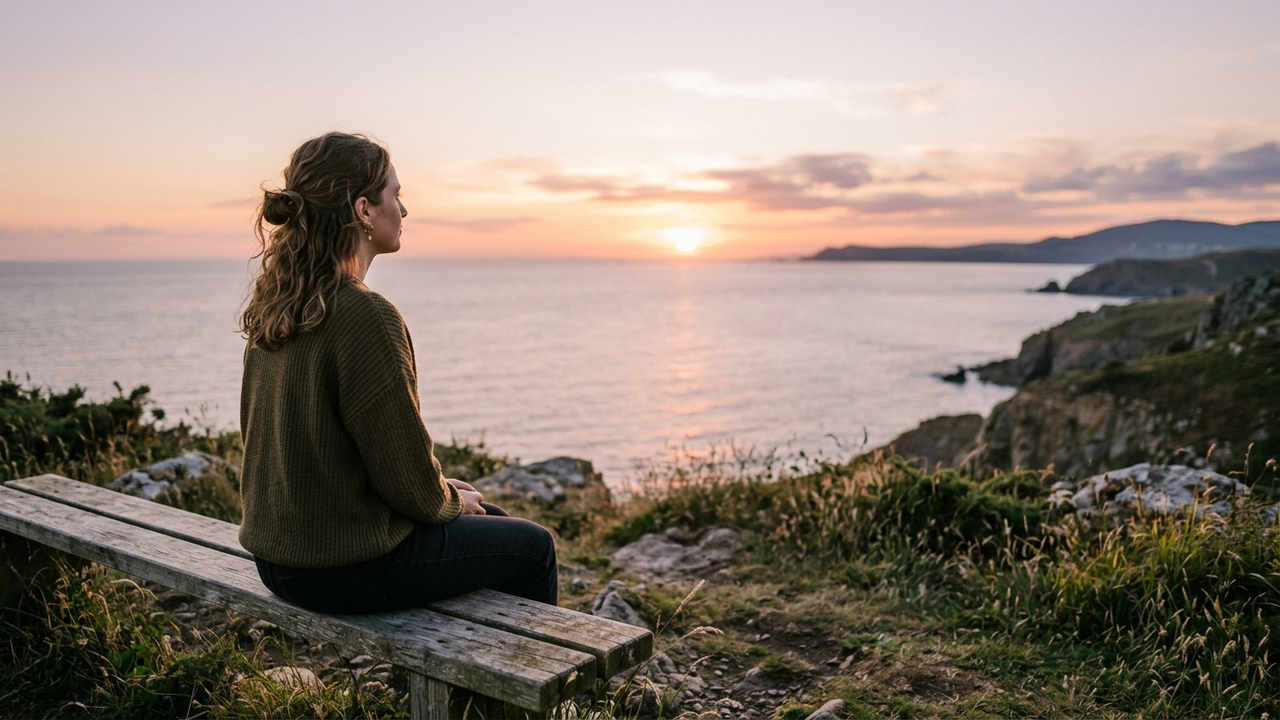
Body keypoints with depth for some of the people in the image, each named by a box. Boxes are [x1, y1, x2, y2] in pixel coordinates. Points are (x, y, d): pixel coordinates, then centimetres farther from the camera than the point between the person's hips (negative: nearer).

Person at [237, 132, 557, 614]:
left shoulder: (273, 308, 3)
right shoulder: (365, 317, -25)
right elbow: (408, 480, -21)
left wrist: (441, 489, 11)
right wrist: (449, 500, 1)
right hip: (347, 571, -9)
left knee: (491, 519, 26)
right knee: (533, 547, 12)